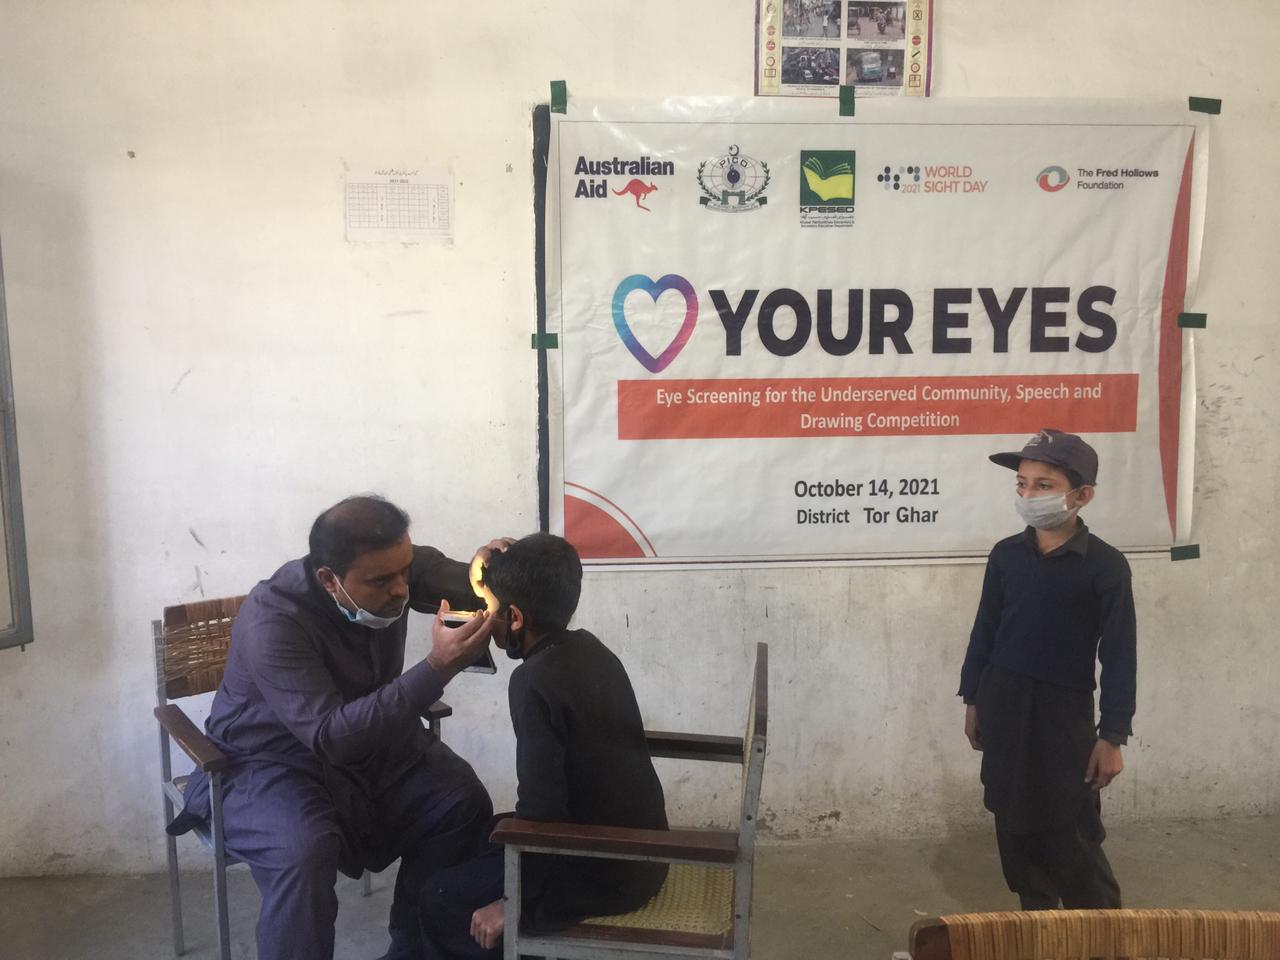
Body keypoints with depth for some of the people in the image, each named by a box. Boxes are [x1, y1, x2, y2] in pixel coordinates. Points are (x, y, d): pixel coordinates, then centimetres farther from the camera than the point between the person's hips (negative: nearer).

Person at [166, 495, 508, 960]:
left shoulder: (392, 565, -16)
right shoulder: (271, 622, -33)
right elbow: (332, 735, -39)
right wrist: (438, 667, -46)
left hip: (373, 740, 6)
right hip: (275, 761, -5)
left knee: (464, 804, -14)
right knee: (304, 851, -34)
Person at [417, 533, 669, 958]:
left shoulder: (535, 681, -24)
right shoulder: (589, 650, 2)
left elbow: (541, 808, -23)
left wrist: (513, 902, -11)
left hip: (601, 873, -8)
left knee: (440, 899, 4)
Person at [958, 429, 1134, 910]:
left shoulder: (1106, 565, -11)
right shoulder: (1005, 554, -1)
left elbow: (1119, 655, -9)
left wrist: (1112, 736, -9)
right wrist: (973, 700, 10)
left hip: (1065, 709, -4)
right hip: (1004, 703, 4)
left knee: (1072, 835, 0)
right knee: (1015, 824, 13)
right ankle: (1036, 916, 31)